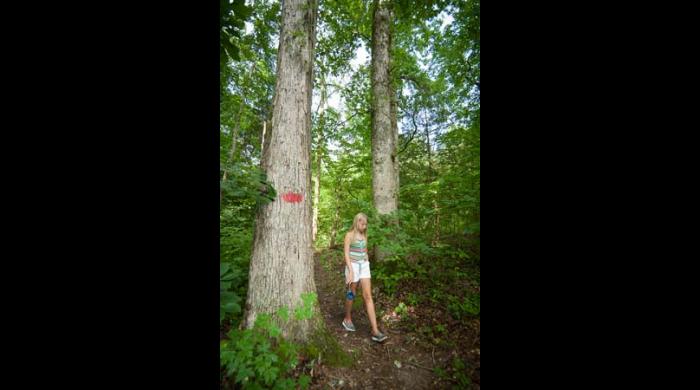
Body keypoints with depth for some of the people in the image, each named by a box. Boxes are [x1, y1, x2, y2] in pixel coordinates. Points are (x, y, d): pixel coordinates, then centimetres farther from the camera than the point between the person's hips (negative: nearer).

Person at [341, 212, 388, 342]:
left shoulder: (364, 235, 9)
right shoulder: (349, 235, -9)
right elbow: (346, 254, -14)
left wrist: (367, 267, 17)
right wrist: (350, 271, -20)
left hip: (364, 266, 5)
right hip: (353, 266, -5)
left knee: (368, 296, -3)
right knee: (351, 295, 12)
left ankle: (375, 331, -4)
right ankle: (347, 319, 36)